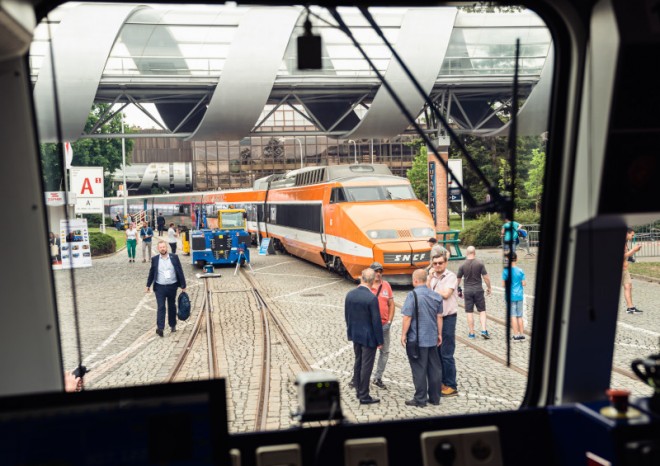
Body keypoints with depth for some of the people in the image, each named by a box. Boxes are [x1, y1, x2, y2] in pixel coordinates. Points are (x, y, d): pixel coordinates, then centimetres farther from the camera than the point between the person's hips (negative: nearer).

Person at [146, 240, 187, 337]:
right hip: (159, 287, -1)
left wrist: (183, 285, -2)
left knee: (172, 307, 13)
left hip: (172, 286, 1)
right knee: (161, 307, -8)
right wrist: (148, 285, 11)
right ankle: (160, 328, -12)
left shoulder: (174, 257, -2)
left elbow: (180, 271, 0)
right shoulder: (155, 259, 0)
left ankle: (173, 325, 27)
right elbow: (151, 273, 10)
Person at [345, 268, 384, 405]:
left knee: (358, 362, 20)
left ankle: (359, 390, 31)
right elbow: (376, 321, -18)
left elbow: (347, 316, 7)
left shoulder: (349, 294, -2)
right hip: (368, 337, -6)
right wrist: (380, 341, -8)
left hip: (355, 335, 6)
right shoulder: (372, 298, -22)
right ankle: (364, 396, 12)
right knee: (366, 366, 3)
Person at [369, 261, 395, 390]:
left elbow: (391, 304, 8)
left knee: (385, 351, 10)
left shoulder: (386, 285, 4)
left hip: (384, 325, 4)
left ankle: (378, 378, 25)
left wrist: (389, 320, -1)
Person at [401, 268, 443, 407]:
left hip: (416, 339, -6)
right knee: (434, 368, 13)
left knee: (419, 370, 2)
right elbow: (439, 317, 8)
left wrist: (403, 334, -7)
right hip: (432, 338, 6)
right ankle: (435, 397, 21)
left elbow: (407, 317, -16)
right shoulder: (435, 296, 4)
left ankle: (420, 399, 10)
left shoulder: (413, 295, -15)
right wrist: (439, 334, 17)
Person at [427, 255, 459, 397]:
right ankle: (442, 382, 25)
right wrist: (430, 277, -8)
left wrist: (431, 289, -6)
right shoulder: (431, 277, 10)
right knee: (437, 352, 13)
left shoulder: (451, 276, -8)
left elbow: (445, 294, -19)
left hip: (447, 318, -7)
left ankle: (451, 386, 4)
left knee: (447, 354, -5)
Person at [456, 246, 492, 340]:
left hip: (467, 291, 1)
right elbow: (486, 277, -6)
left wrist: (458, 289, 17)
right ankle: (484, 330, -1)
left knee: (469, 312, 6)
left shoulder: (462, 265, -4)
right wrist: (488, 287, 8)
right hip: (478, 290, -1)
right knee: (482, 311, 9)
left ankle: (471, 333, 10)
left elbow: (458, 279, 2)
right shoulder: (480, 263, -7)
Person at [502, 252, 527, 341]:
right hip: (519, 295, 3)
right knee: (519, 316, 12)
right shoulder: (520, 271, -2)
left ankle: (516, 335, 2)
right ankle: (522, 334, 16)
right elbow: (523, 284, -2)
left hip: (510, 296, -3)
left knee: (513, 316, 1)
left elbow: (503, 284, -10)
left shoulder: (506, 271, -11)